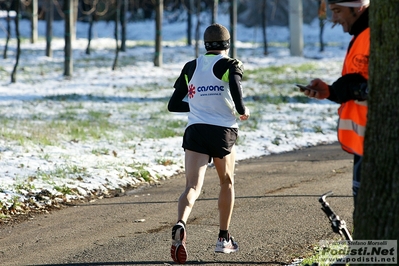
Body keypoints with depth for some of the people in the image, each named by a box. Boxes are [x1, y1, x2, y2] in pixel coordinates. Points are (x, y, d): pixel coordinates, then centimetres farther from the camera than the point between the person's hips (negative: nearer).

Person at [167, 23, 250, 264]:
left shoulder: (191, 67, 9)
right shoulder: (231, 66, -2)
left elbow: (173, 105, 11)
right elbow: (237, 100, -19)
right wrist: (243, 112, 3)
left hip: (195, 131, 2)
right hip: (223, 131, -2)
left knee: (193, 185, -8)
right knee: (227, 182, 21)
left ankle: (180, 224, -39)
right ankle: (224, 238, 27)